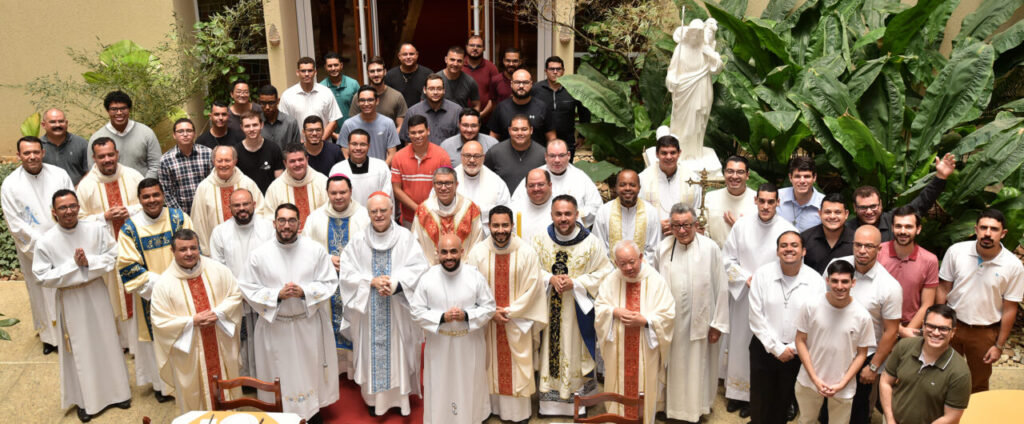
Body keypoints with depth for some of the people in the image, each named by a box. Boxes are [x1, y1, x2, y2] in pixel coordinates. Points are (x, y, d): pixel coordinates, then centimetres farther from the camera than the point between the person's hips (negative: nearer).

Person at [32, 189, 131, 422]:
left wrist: (89, 262, -20)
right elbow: (42, 277, -12)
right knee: (80, 350, 10)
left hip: (97, 295, 2)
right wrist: (73, 265, -20)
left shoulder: (96, 229, -8)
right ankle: (85, 400, 27)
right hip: (70, 301, -2)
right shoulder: (45, 241, -13)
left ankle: (117, 391, 31)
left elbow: (114, 256, -5)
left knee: (106, 343, 14)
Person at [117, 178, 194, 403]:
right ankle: (162, 385, 27)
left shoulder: (180, 218, -5)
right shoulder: (130, 228, -7)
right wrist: (157, 283, -16)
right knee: (158, 337, 10)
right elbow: (127, 266, -7)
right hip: (151, 297, -1)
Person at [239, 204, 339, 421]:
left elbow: (329, 284, -5)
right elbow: (248, 288, -5)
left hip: (309, 323, 1)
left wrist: (304, 292, -21)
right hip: (274, 326, 0)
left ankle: (313, 411, 32)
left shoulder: (316, 250, -7)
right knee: (280, 374, 10)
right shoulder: (259, 254, -7)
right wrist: (277, 295, -19)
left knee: (310, 370, 13)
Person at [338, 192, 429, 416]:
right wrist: (372, 281, -17)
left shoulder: (405, 237, -5)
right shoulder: (359, 241, -1)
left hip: (398, 309, -1)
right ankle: (375, 398, 22)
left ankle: (401, 396, 21)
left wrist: (395, 284, -23)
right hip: (368, 310, 1)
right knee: (372, 350, 8)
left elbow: (418, 268, -10)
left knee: (398, 350, 7)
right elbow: (346, 272, -3)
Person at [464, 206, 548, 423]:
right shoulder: (477, 252, -7)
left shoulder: (527, 253, -10)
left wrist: (510, 312, -12)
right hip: (487, 321, 1)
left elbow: (532, 289, -8)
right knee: (490, 364, 12)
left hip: (517, 322, -1)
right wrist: (490, 312, -12)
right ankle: (491, 406, 27)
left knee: (517, 367, 8)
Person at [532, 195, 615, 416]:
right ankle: (549, 398, 21)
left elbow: (604, 273, -5)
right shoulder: (540, 240, 0)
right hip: (548, 307, 2)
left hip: (578, 308, -2)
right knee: (549, 349, 8)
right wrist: (550, 279, -16)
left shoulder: (591, 243, -6)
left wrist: (575, 283, -16)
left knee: (575, 349, 4)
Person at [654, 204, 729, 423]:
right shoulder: (663, 247, -4)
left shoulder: (710, 248, -12)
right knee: (672, 366, 15)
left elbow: (721, 287, -8)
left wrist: (718, 323, -6)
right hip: (669, 321, 3)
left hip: (699, 321, -2)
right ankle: (671, 405, 34)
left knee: (697, 367, 10)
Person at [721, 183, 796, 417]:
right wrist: (747, 279, -10)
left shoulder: (788, 230, -11)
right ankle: (737, 392, 28)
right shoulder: (741, 225, -4)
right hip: (742, 295, 2)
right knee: (740, 343, 12)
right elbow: (728, 259, 2)